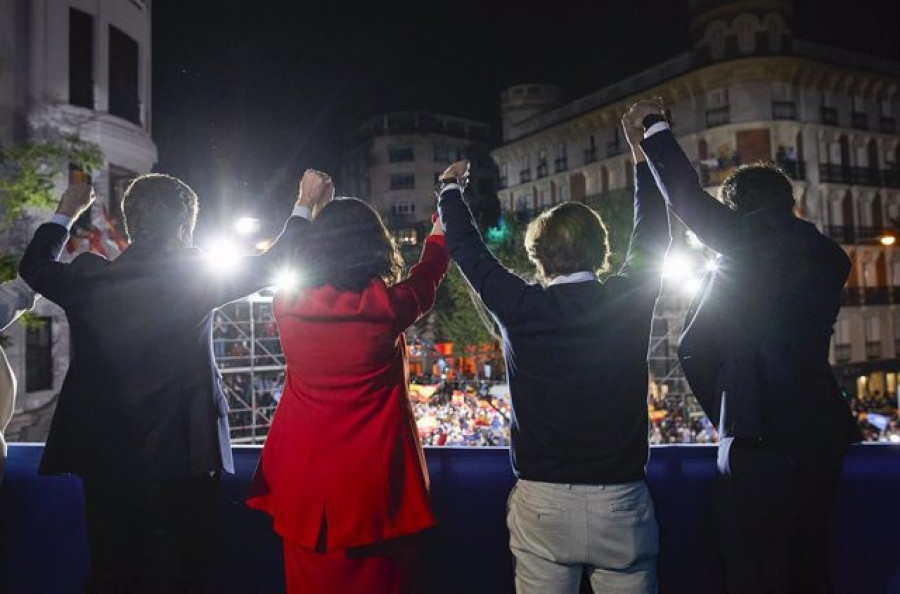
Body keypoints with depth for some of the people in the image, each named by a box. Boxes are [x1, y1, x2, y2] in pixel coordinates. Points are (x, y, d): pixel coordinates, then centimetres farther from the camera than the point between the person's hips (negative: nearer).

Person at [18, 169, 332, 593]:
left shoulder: (88, 277, -3)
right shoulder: (195, 276, -12)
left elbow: (34, 266, 19)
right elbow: (268, 265, 1)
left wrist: (66, 212, 34)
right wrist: (305, 207, 15)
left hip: (103, 461, 4)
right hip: (180, 460, -4)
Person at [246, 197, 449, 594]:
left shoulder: (287, 305, -7)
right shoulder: (387, 306, -14)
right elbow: (429, 273, 8)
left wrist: (307, 207, 35)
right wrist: (440, 229, 28)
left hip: (302, 482, 3)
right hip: (372, 483, -3)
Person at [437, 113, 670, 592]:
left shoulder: (520, 308, -10)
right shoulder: (630, 299, -6)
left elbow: (467, 249, 6)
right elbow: (653, 235, 13)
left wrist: (451, 187, 24)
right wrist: (641, 156, 27)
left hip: (542, 503, -1)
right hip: (620, 503, 1)